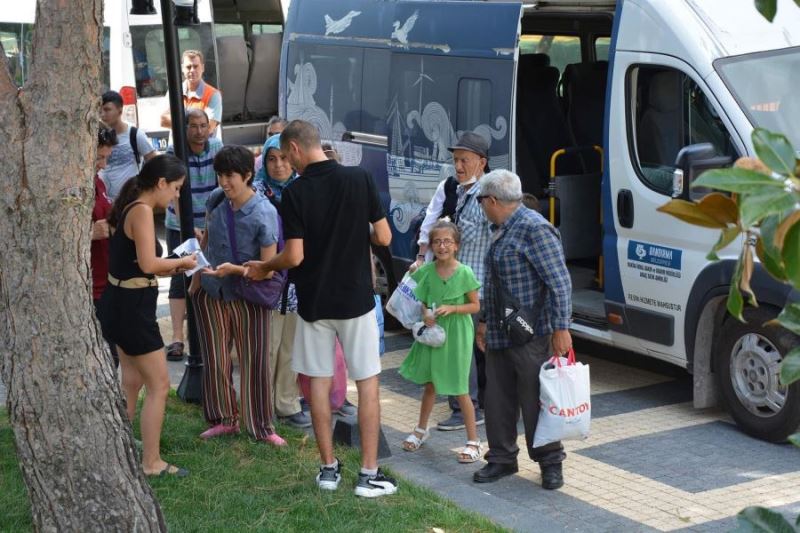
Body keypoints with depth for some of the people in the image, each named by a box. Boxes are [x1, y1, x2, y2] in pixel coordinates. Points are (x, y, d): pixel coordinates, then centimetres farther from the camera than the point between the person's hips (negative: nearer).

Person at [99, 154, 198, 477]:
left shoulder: (131, 207, 12)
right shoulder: (142, 211, -18)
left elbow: (137, 263, 11)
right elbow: (148, 263, -25)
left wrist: (173, 268, 6)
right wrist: (182, 262, -9)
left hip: (121, 303, 10)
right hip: (131, 308, -10)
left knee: (132, 382, 21)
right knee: (159, 385, -1)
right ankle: (151, 463, 5)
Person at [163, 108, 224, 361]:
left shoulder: (217, 148, -5)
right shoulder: (174, 153, -14)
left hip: (211, 223, 3)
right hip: (180, 225, -3)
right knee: (180, 278, -5)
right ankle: (177, 338, -5)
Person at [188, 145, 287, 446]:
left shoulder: (264, 214, -20)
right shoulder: (216, 200, -5)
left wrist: (234, 269, -30)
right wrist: (196, 278, 14)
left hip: (248, 296, -4)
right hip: (212, 292, 4)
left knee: (254, 363, 1)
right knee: (215, 361, 11)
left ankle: (261, 427, 13)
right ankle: (224, 419, 27)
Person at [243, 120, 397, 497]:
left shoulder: (295, 193, -10)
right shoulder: (360, 178, -6)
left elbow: (295, 257, -13)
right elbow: (384, 238, -4)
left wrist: (264, 268, 6)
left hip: (314, 302, 0)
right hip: (356, 298, 1)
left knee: (319, 381, 11)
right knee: (367, 382, 5)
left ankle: (329, 467, 16)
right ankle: (369, 473, 4)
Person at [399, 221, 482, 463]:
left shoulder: (465, 273, -13)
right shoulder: (426, 271, -4)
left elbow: (476, 306, -6)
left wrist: (452, 308, -20)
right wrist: (425, 313, -11)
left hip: (457, 335, -4)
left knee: (460, 390, 0)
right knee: (429, 384, 17)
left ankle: (474, 441, 10)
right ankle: (421, 429, 36)